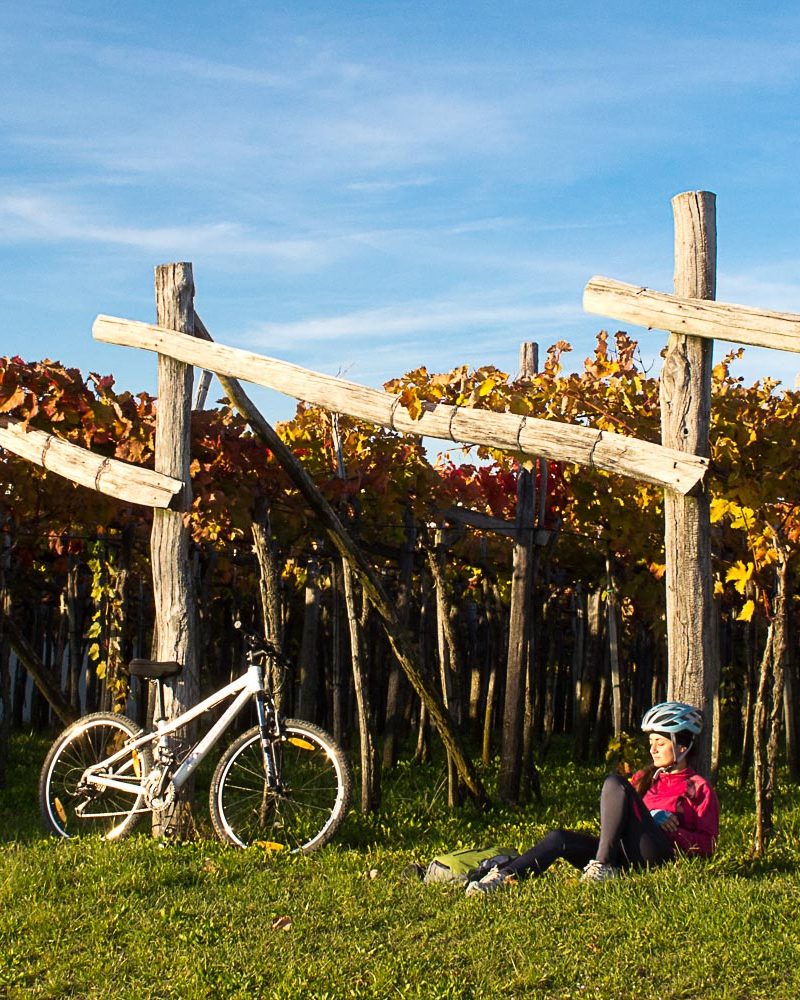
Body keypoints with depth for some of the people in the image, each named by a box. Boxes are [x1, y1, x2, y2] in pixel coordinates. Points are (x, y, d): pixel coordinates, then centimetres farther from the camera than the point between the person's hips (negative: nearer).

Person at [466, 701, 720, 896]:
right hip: (624, 855, 6)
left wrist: (672, 830, -10)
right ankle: (503, 876, -34)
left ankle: (603, 865, -31)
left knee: (614, 783, -24)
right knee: (559, 838, -20)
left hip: (660, 853, -6)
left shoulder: (699, 788, 14)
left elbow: (707, 844, 5)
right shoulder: (646, 777, 30)